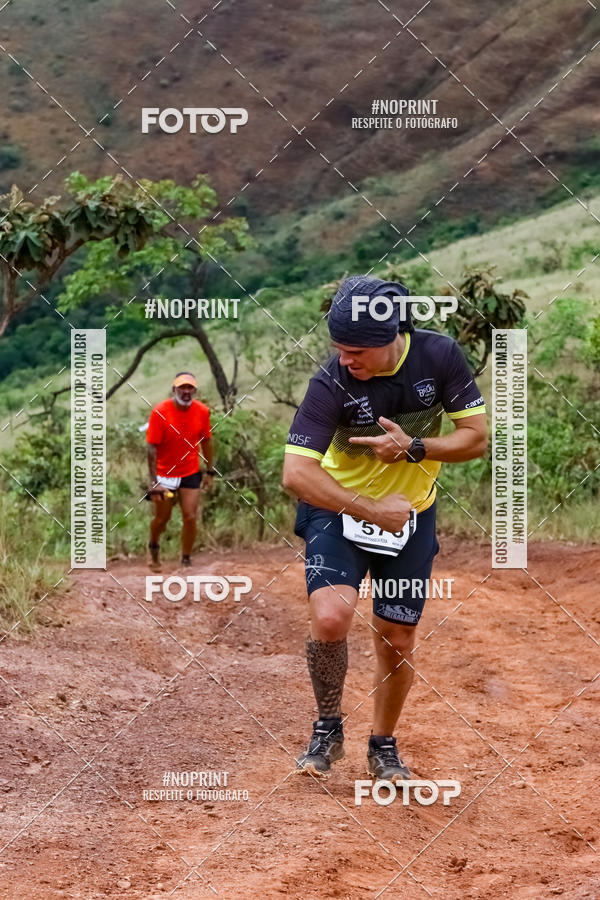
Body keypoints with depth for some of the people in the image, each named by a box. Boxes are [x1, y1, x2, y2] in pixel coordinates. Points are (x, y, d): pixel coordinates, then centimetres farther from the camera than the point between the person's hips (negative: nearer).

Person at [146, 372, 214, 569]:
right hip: (164, 475, -2)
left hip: (190, 474, 2)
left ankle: (186, 561, 10)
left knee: (190, 518, -4)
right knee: (162, 518, 10)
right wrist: (154, 482, -20)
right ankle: (153, 546, 41)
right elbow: (152, 448, -16)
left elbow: (206, 442, 7)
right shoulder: (160, 412, -17)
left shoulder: (202, 411, -7)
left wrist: (210, 472, 9)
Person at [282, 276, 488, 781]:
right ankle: (328, 729, 1)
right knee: (330, 618, -24)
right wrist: (374, 511, -30)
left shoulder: (439, 356, -15)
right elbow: (297, 474, -30)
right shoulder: (331, 383, -24)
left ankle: (384, 745, 31)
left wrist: (412, 448, -25)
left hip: (412, 514, 3)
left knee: (397, 640, 7)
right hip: (339, 509, -2)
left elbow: (477, 438, -9)